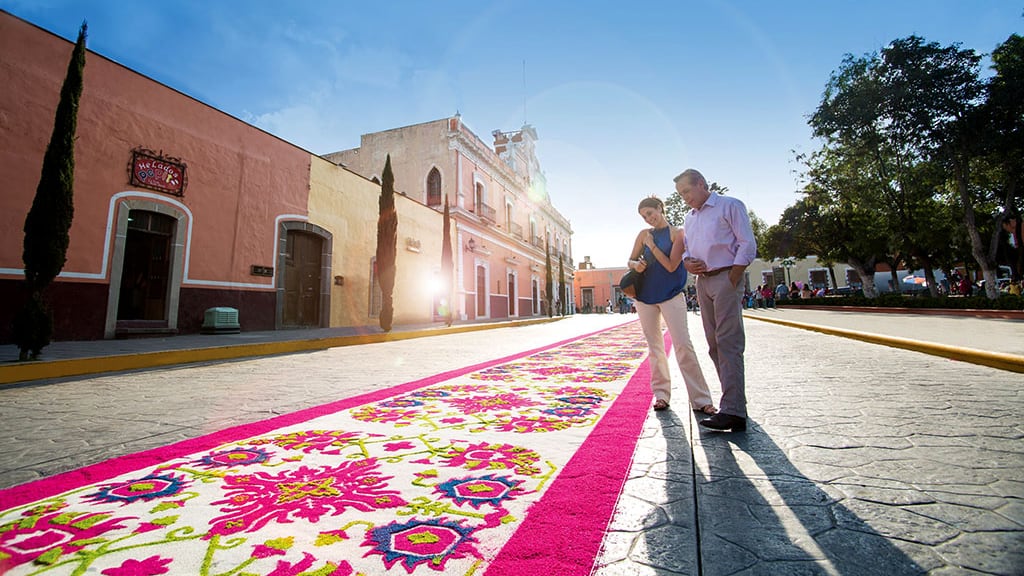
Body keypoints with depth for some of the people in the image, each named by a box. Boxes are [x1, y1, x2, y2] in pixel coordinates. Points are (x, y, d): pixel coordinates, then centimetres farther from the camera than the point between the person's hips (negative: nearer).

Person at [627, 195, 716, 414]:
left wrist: (652, 246, -12)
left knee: (683, 345, -9)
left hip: (671, 295, -4)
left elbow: (671, 266, -11)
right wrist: (636, 264, -8)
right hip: (645, 296, 4)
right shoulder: (643, 234, 8)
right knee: (655, 346, 7)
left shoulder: (677, 233, -3)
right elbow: (630, 260, 14)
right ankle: (661, 393, 17)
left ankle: (700, 399, -1)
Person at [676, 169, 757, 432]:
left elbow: (748, 245, -6)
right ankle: (735, 401, 17)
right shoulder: (689, 219, 20)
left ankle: (733, 412, -14)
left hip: (726, 277, -7)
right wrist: (687, 263, 1)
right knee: (714, 344, 7)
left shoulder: (730, 206, 0)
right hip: (702, 282, 8)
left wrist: (732, 279, -14)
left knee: (728, 343, -14)